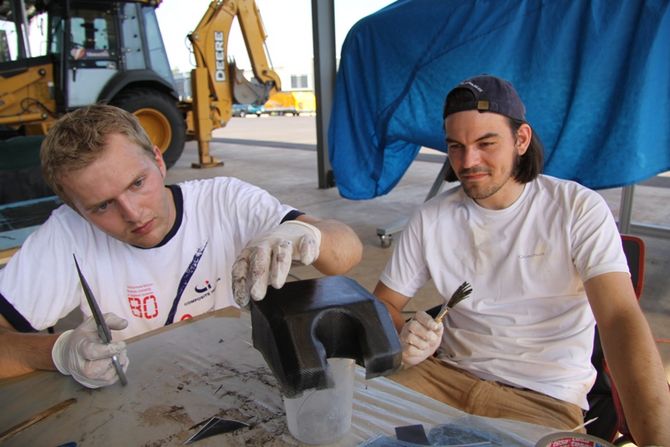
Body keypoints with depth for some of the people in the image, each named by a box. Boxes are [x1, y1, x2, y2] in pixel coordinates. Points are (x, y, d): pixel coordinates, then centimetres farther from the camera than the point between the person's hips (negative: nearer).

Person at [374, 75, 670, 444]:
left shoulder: (579, 209, -8)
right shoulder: (431, 218, 0)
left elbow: (621, 320, -17)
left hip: (545, 396, -1)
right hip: (447, 373, 2)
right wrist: (403, 336, -19)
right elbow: (383, 303, 5)